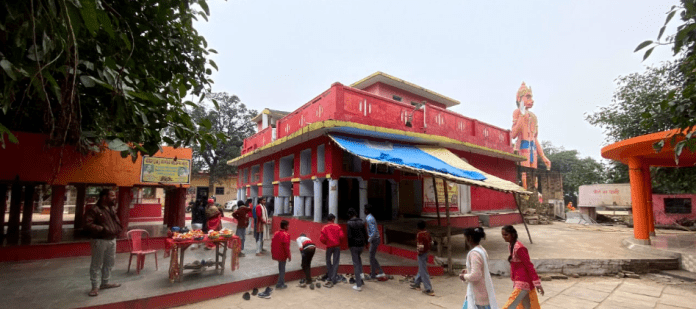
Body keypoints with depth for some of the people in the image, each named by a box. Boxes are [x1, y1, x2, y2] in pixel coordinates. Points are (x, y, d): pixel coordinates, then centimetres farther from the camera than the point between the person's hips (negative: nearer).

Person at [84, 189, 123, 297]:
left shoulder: (112, 209, 11)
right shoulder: (94, 210, -14)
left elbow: (116, 221, 22)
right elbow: (88, 224, -22)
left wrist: (118, 229, 5)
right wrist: (101, 229, -26)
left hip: (112, 240, 8)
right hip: (100, 241, -8)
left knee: (109, 263, 17)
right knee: (96, 264, 2)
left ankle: (105, 283, 31)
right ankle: (95, 287, 14)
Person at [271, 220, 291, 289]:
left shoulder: (276, 233, 4)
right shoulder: (286, 235, -20)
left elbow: (272, 244, 10)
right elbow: (286, 246, -21)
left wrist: (273, 253, 19)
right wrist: (289, 256, -13)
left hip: (276, 254, 8)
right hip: (283, 255, -8)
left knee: (280, 269, 19)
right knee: (282, 270, 4)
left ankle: (281, 283, 28)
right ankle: (279, 284, 9)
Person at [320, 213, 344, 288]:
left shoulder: (324, 227, -2)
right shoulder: (337, 226, -1)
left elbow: (321, 238, -9)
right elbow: (342, 236, -10)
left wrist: (326, 243, 10)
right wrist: (339, 241, 9)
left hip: (329, 246, 0)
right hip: (337, 246, 0)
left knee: (328, 261, 18)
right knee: (335, 263, 5)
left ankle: (330, 277, 21)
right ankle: (333, 279, 4)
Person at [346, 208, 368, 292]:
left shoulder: (350, 223, -12)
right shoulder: (362, 222, 1)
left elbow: (349, 236, -15)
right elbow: (365, 233, 4)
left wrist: (349, 245, -2)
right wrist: (366, 243, 16)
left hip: (354, 245, -5)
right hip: (361, 244, 5)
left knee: (356, 263, 2)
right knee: (358, 257, 32)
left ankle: (359, 285, 7)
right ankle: (361, 273, 25)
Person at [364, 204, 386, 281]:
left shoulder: (369, 219, -20)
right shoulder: (371, 217, 12)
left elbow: (374, 231, -27)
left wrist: (369, 240, -18)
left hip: (374, 240, -10)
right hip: (374, 239, 10)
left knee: (372, 258, 2)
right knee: (372, 257, 16)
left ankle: (373, 275, 14)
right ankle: (381, 273, 19)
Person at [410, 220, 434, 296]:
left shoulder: (419, 235, -23)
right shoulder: (427, 233, 1)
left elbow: (420, 246, -28)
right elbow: (431, 241, 10)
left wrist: (419, 252, -11)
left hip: (422, 254, -9)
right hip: (427, 252, 9)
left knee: (423, 272, 0)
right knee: (421, 269, 22)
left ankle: (429, 290, 5)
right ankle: (417, 284, 37)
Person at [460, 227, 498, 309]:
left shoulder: (474, 253, -25)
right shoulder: (482, 250, 5)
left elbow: (475, 275, -28)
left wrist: (464, 276, -12)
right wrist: (467, 271, 11)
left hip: (478, 293, -9)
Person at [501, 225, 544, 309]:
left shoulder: (518, 248, -22)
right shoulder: (510, 246, 5)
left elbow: (529, 265, -20)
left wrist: (537, 283, -18)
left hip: (524, 282, -9)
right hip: (518, 281, 9)